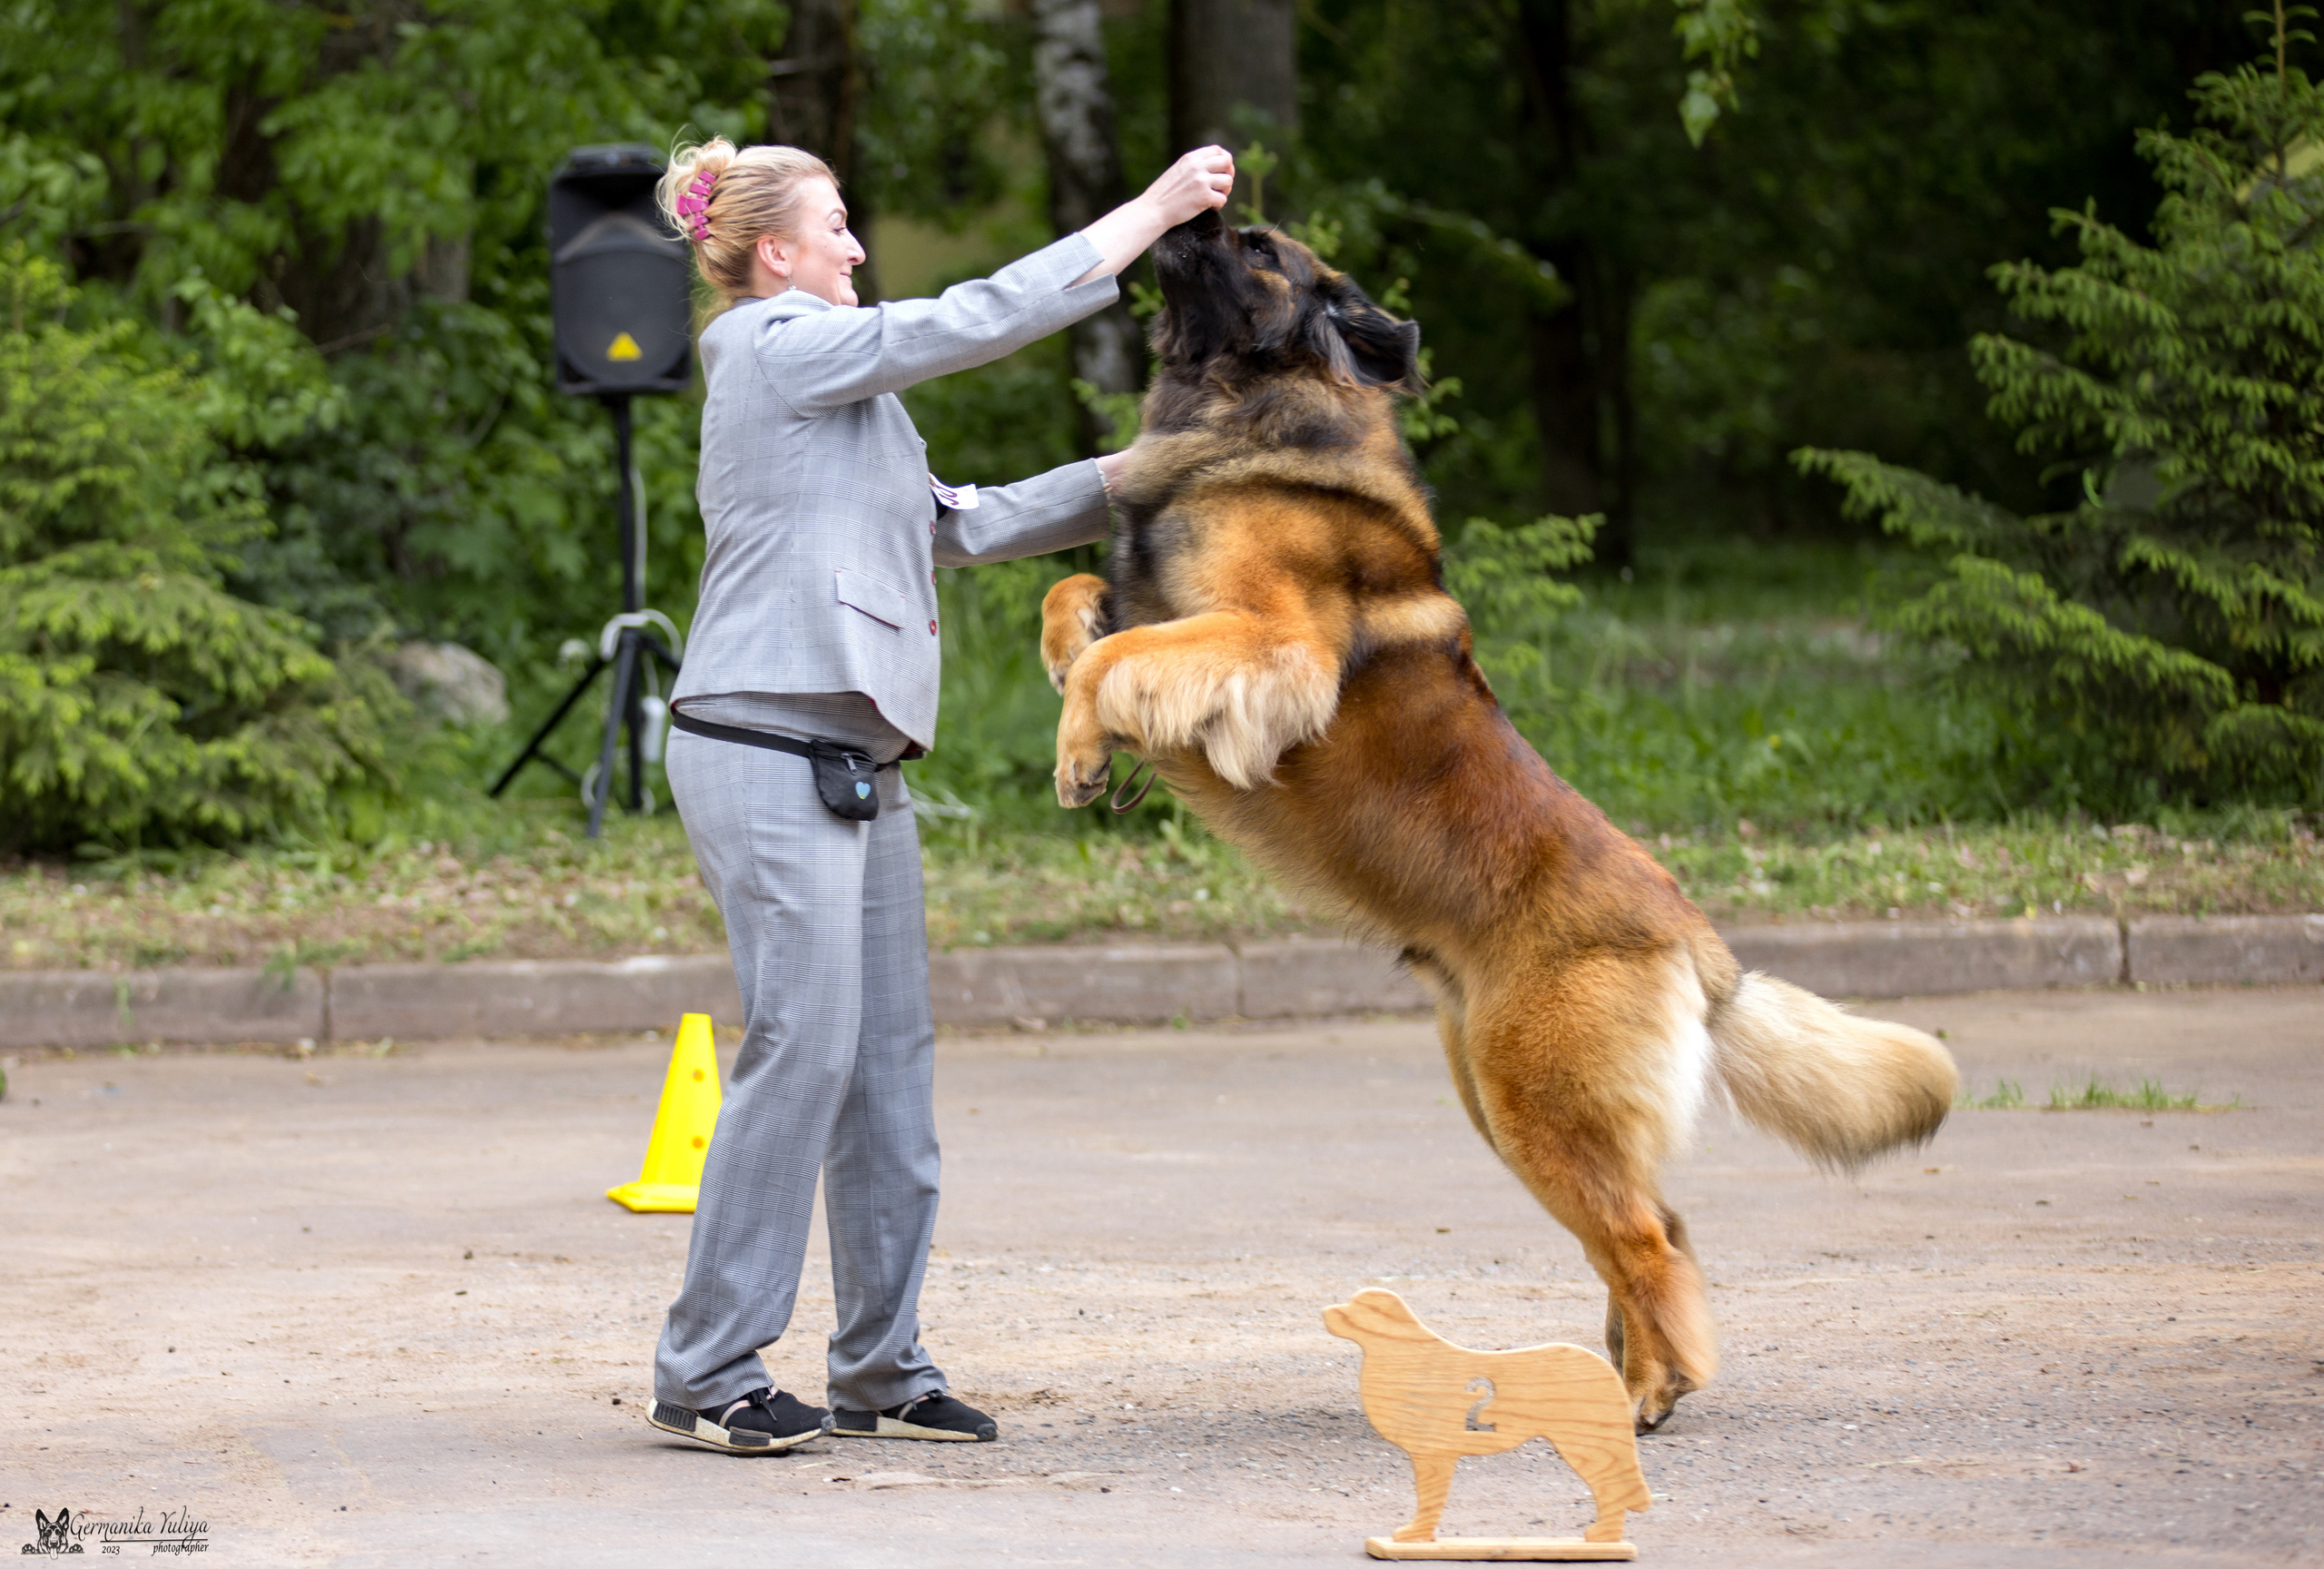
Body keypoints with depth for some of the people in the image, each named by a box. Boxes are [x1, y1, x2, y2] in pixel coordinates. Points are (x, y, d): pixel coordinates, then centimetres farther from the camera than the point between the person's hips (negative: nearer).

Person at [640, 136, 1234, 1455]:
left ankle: (882, 1368, 13)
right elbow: (979, 320, -12)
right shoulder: (779, 347, -7)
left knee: (892, 1061, 8)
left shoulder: (830, 380, 22)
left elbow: (961, 525, 22)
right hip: (767, 760, -10)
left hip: (854, 765, 10)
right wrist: (1153, 212, -8)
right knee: (802, 1048, -10)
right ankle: (706, 1373, -4)